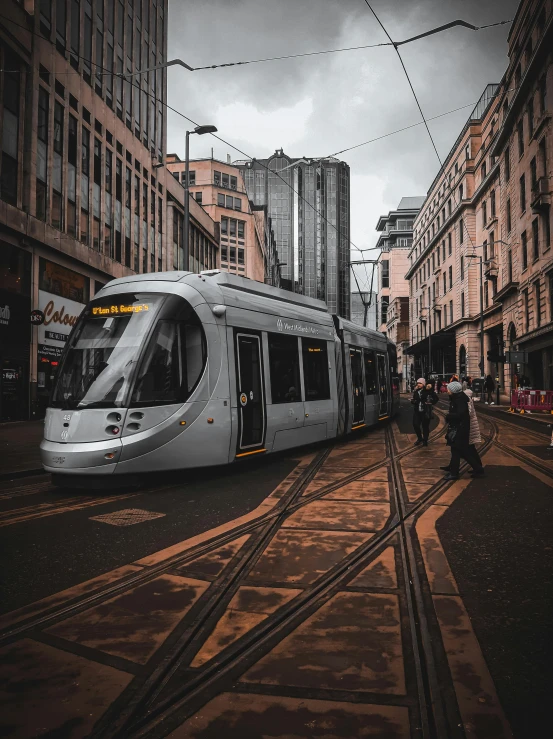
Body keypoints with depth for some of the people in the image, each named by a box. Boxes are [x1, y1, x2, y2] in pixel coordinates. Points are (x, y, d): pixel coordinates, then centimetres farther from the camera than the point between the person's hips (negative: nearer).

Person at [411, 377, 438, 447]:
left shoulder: (428, 391, -8)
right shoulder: (416, 391, 7)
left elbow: (436, 398, -4)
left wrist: (431, 403, -15)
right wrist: (413, 401, -2)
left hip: (425, 411, -4)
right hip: (417, 411, 4)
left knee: (425, 426, 6)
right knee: (415, 424, -3)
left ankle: (425, 440, 22)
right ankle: (419, 438, 19)